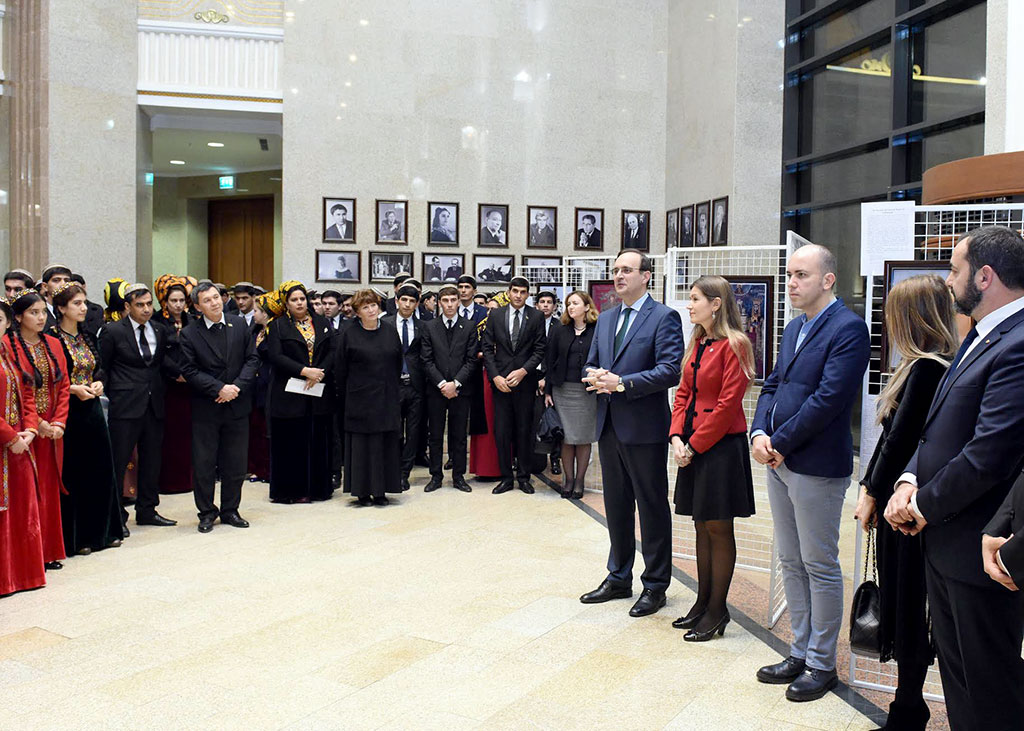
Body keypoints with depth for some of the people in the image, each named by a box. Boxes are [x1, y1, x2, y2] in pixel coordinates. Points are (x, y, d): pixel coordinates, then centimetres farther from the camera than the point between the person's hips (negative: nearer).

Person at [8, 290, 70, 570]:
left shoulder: (53, 344, 11)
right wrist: (36, 423, -15)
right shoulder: (8, 345, -7)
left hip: (52, 429, 5)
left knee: (49, 488, 10)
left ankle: (50, 550, 18)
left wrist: (59, 422, -3)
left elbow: (63, 387, 9)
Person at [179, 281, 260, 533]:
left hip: (237, 406, 2)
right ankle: (207, 512, 18)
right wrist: (219, 389, -17)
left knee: (235, 463, 9)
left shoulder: (239, 325, 3)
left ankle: (230, 510, 23)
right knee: (204, 464, 4)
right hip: (205, 409, -2)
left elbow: (252, 359, 2)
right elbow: (189, 371, -8)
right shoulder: (190, 334, -4)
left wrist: (237, 386, -11)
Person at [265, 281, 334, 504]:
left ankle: (317, 487, 14)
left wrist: (319, 373, -12)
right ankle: (292, 490, 7)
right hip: (289, 395, -3)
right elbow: (275, 356, -8)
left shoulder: (323, 324, 13)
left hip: (319, 393, 3)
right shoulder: (277, 326, 3)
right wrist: (304, 371, -16)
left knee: (318, 441, 4)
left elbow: (332, 352, 5)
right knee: (292, 442, -1)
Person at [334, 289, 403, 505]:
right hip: (359, 398, -3)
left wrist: (395, 392, 9)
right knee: (362, 444, 0)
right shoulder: (348, 335, -1)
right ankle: (362, 490, 8)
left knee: (386, 444, 5)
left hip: (387, 399, 3)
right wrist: (344, 397, -2)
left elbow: (398, 365, 14)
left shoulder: (390, 333, 9)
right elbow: (340, 370, 0)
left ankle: (380, 490, 13)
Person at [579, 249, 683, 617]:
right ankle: (618, 579, 30)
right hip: (610, 425, 7)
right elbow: (590, 364, 19)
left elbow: (670, 371, -17)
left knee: (653, 508, 4)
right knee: (616, 506, 16)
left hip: (644, 428, -7)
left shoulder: (664, 317, -8)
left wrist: (622, 383, -21)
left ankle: (655, 586, 16)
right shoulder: (606, 319, 15)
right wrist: (595, 376, -5)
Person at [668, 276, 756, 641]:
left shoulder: (734, 344, -13)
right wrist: (676, 437, -2)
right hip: (692, 445, 8)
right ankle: (703, 602, 25)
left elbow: (728, 404, -17)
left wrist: (694, 445, -14)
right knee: (702, 526, 14)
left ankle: (717, 610, 13)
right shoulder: (696, 344, 12)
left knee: (718, 528, 2)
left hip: (721, 446, -8)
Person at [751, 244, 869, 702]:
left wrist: (780, 443, -16)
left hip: (816, 467, -9)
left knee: (820, 567, 4)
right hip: (778, 462, 9)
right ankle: (801, 652, 29)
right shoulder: (793, 329, 15)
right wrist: (759, 433, -3)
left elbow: (829, 398, -21)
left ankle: (822, 665, 18)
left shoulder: (847, 329, -13)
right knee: (791, 563, 16)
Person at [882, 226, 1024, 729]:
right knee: (955, 670, 22)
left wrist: (924, 505, -13)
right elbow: (937, 428, 13)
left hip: (979, 549, -10)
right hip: (942, 540, 10)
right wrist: (909, 480, -3)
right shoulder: (980, 338, 11)